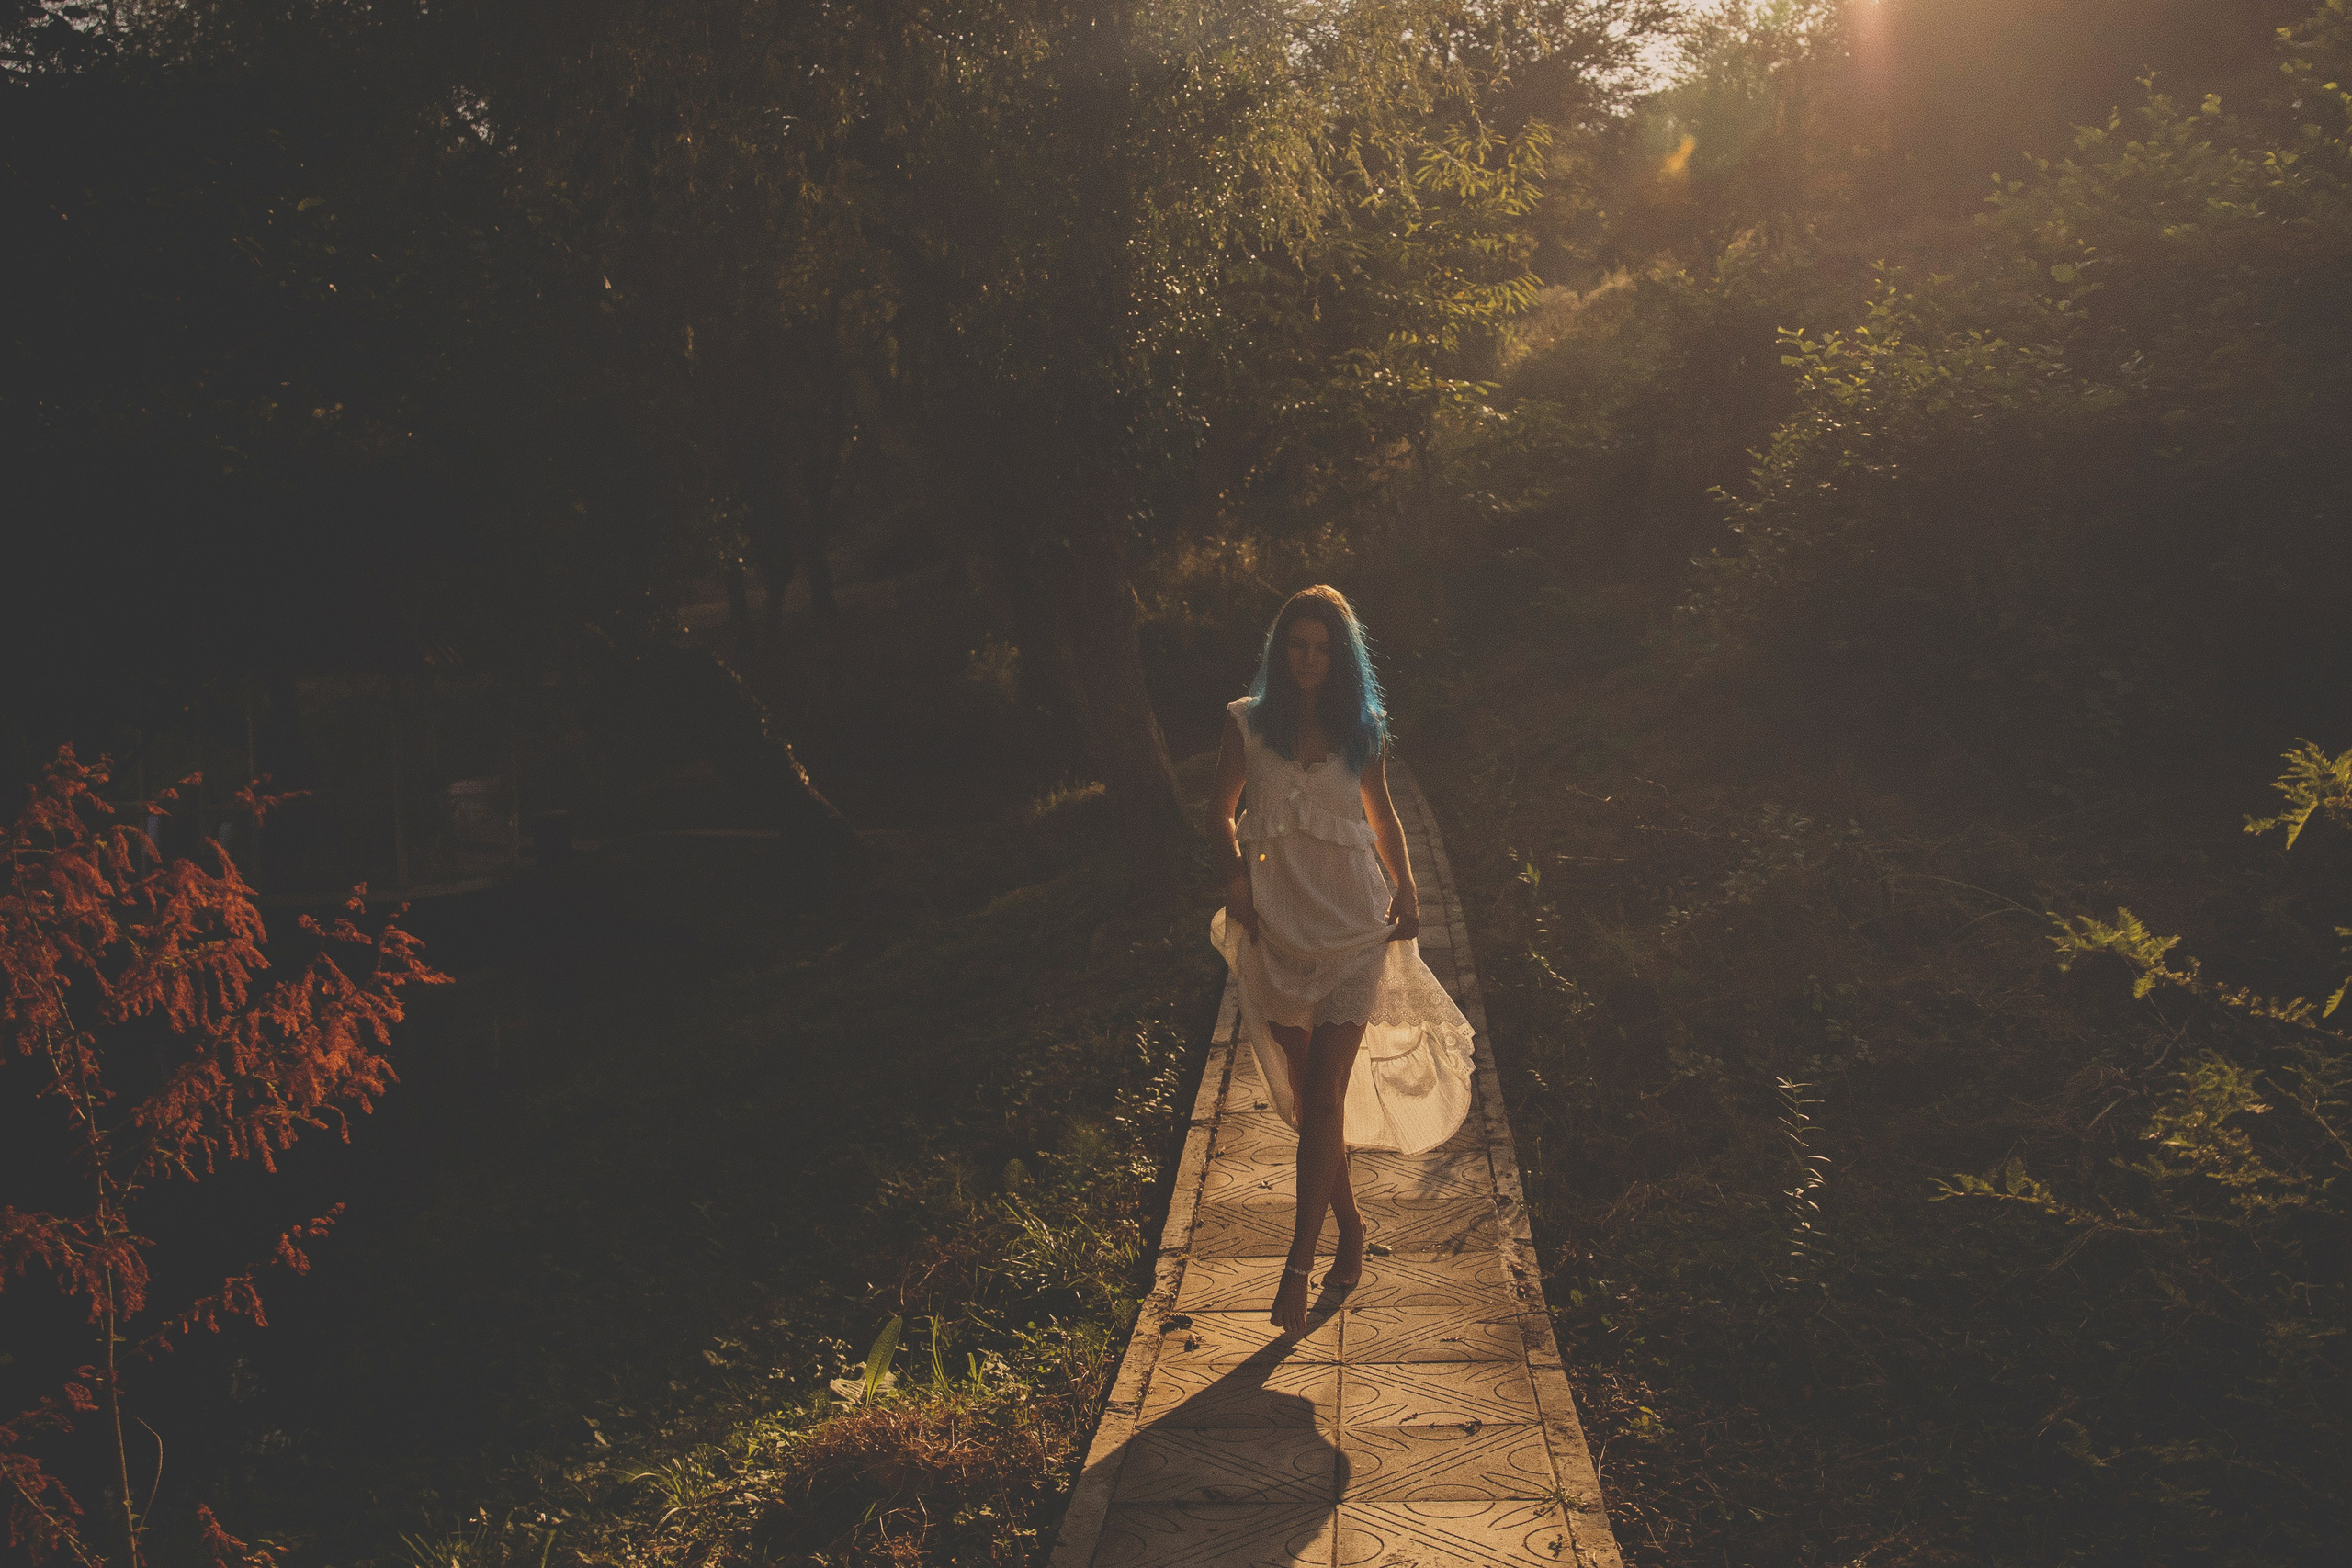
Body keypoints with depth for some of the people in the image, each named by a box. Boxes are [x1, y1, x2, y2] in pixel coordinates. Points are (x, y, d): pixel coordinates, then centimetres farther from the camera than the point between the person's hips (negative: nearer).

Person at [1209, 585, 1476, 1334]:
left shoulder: (1361, 727, 4)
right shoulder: (1248, 722, 2)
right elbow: (1222, 809, 13)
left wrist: (1406, 891, 5)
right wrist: (1236, 874, -2)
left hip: (1353, 925, -1)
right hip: (1278, 927, 1)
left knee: (1324, 1095, -8)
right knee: (1305, 1097, 9)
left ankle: (1298, 1265, -4)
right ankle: (1350, 1229, 28)